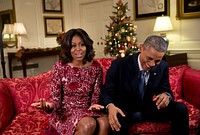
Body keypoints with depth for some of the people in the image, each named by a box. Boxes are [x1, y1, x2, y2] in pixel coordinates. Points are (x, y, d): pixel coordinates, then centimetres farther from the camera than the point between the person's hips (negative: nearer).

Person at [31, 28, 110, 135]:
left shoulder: (96, 67, 1)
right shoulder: (59, 67, -7)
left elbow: (96, 95, 4)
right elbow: (55, 97, -8)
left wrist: (95, 105, -19)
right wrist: (49, 106, -31)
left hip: (88, 110, 3)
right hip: (65, 111, -2)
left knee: (104, 123, -30)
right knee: (89, 124, -33)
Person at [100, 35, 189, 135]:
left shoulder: (163, 67, -6)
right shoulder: (119, 65, -16)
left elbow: (165, 89, 4)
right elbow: (106, 92, -14)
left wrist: (166, 95, -23)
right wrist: (110, 106, -38)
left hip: (150, 110, 4)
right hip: (125, 111, -4)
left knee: (180, 108, -16)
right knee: (118, 118, -39)